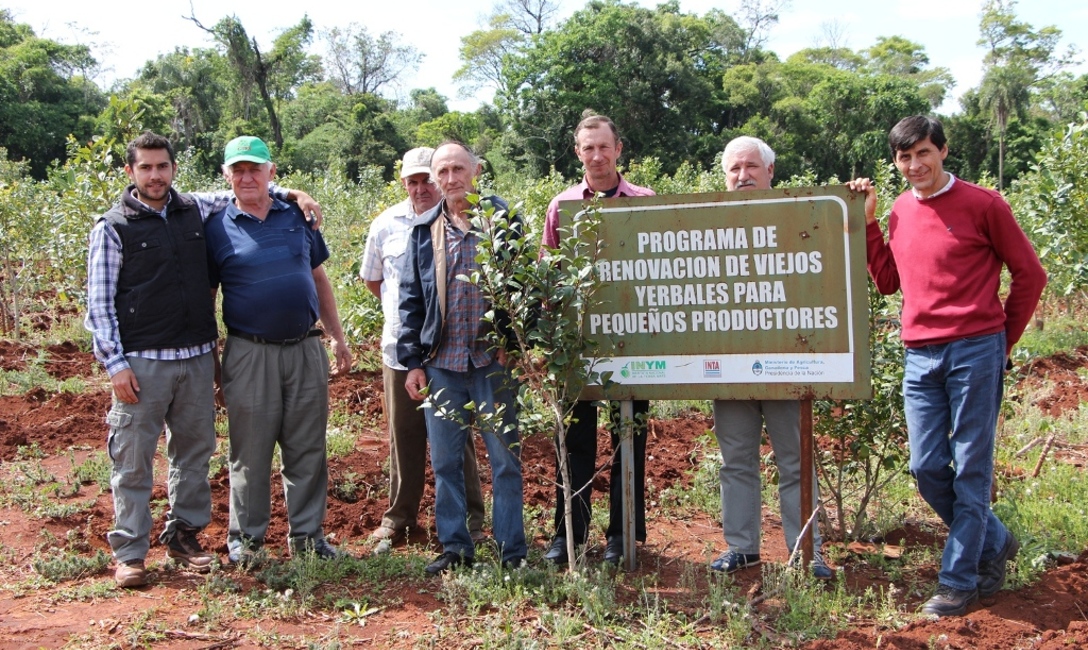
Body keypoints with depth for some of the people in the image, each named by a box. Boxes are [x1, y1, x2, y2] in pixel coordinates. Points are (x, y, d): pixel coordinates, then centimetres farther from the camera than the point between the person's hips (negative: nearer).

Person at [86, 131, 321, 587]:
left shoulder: (196, 211, 9)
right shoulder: (113, 228, -1)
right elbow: (98, 303, -3)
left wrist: (291, 195, 9)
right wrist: (115, 363, -10)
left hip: (196, 357, 4)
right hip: (142, 361, -4)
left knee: (194, 450, 11)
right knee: (133, 459, -2)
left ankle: (183, 534, 26)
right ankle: (130, 552, 9)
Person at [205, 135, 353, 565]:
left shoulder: (297, 217, 8)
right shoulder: (217, 228, 0)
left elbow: (318, 279, 16)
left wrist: (337, 336, 13)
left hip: (305, 350, 3)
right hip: (250, 355, -3)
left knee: (307, 448, 8)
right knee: (251, 451, 5)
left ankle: (307, 533, 20)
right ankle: (245, 537, 19)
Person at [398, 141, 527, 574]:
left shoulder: (502, 220, 2)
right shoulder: (424, 230, 10)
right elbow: (411, 298, 10)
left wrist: (513, 343, -7)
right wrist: (412, 361, 5)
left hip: (493, 360, -3)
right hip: (442, 363, 3)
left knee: (505, 458, 3)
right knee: (445, 461, 8)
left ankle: (512, 550, 13)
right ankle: (454, 546, 20)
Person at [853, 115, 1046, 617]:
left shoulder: (982, 204, -5)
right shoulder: (900, 211, 12)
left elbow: (1030, 275, 1)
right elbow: (888, 282, 17)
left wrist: (1002, 340, 6)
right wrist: (868, 222, 9)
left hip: (975, 353, -5)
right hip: (919, 357, 6)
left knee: (970, 470, 1)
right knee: (927, 469, 6)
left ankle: (959, 581, 11)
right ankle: (994, 544, 28)